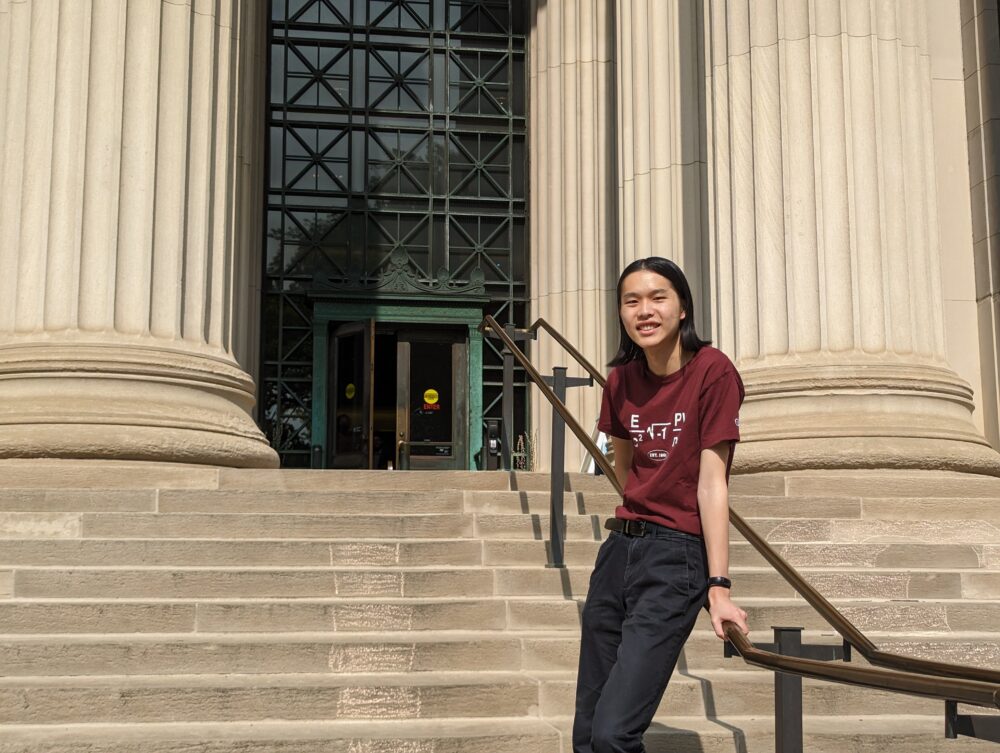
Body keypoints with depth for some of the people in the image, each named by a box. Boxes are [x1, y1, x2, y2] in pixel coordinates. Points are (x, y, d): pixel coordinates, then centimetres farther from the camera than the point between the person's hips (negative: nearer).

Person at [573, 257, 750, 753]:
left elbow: (712, 482, -15)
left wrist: (718, 585, -17)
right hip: (620, 548, 6)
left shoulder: (712, 371, -10)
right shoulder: (621, 379, 7)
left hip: (677, 558, -6)